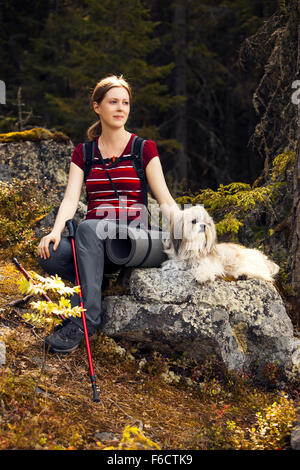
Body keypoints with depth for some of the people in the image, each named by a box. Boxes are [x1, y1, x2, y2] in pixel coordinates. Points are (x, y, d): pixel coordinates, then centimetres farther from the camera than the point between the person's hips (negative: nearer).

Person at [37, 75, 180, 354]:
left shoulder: (144, 149, 7)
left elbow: (165, 199, 2)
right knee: (50, 255, -31)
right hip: (92, 235, 2)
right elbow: (71, 198, 0)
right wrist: (56, 231, -20)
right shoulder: (83, 153, 14)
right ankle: (98, 285, -6)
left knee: (87, 228, -37)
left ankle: (85, 320, -33)